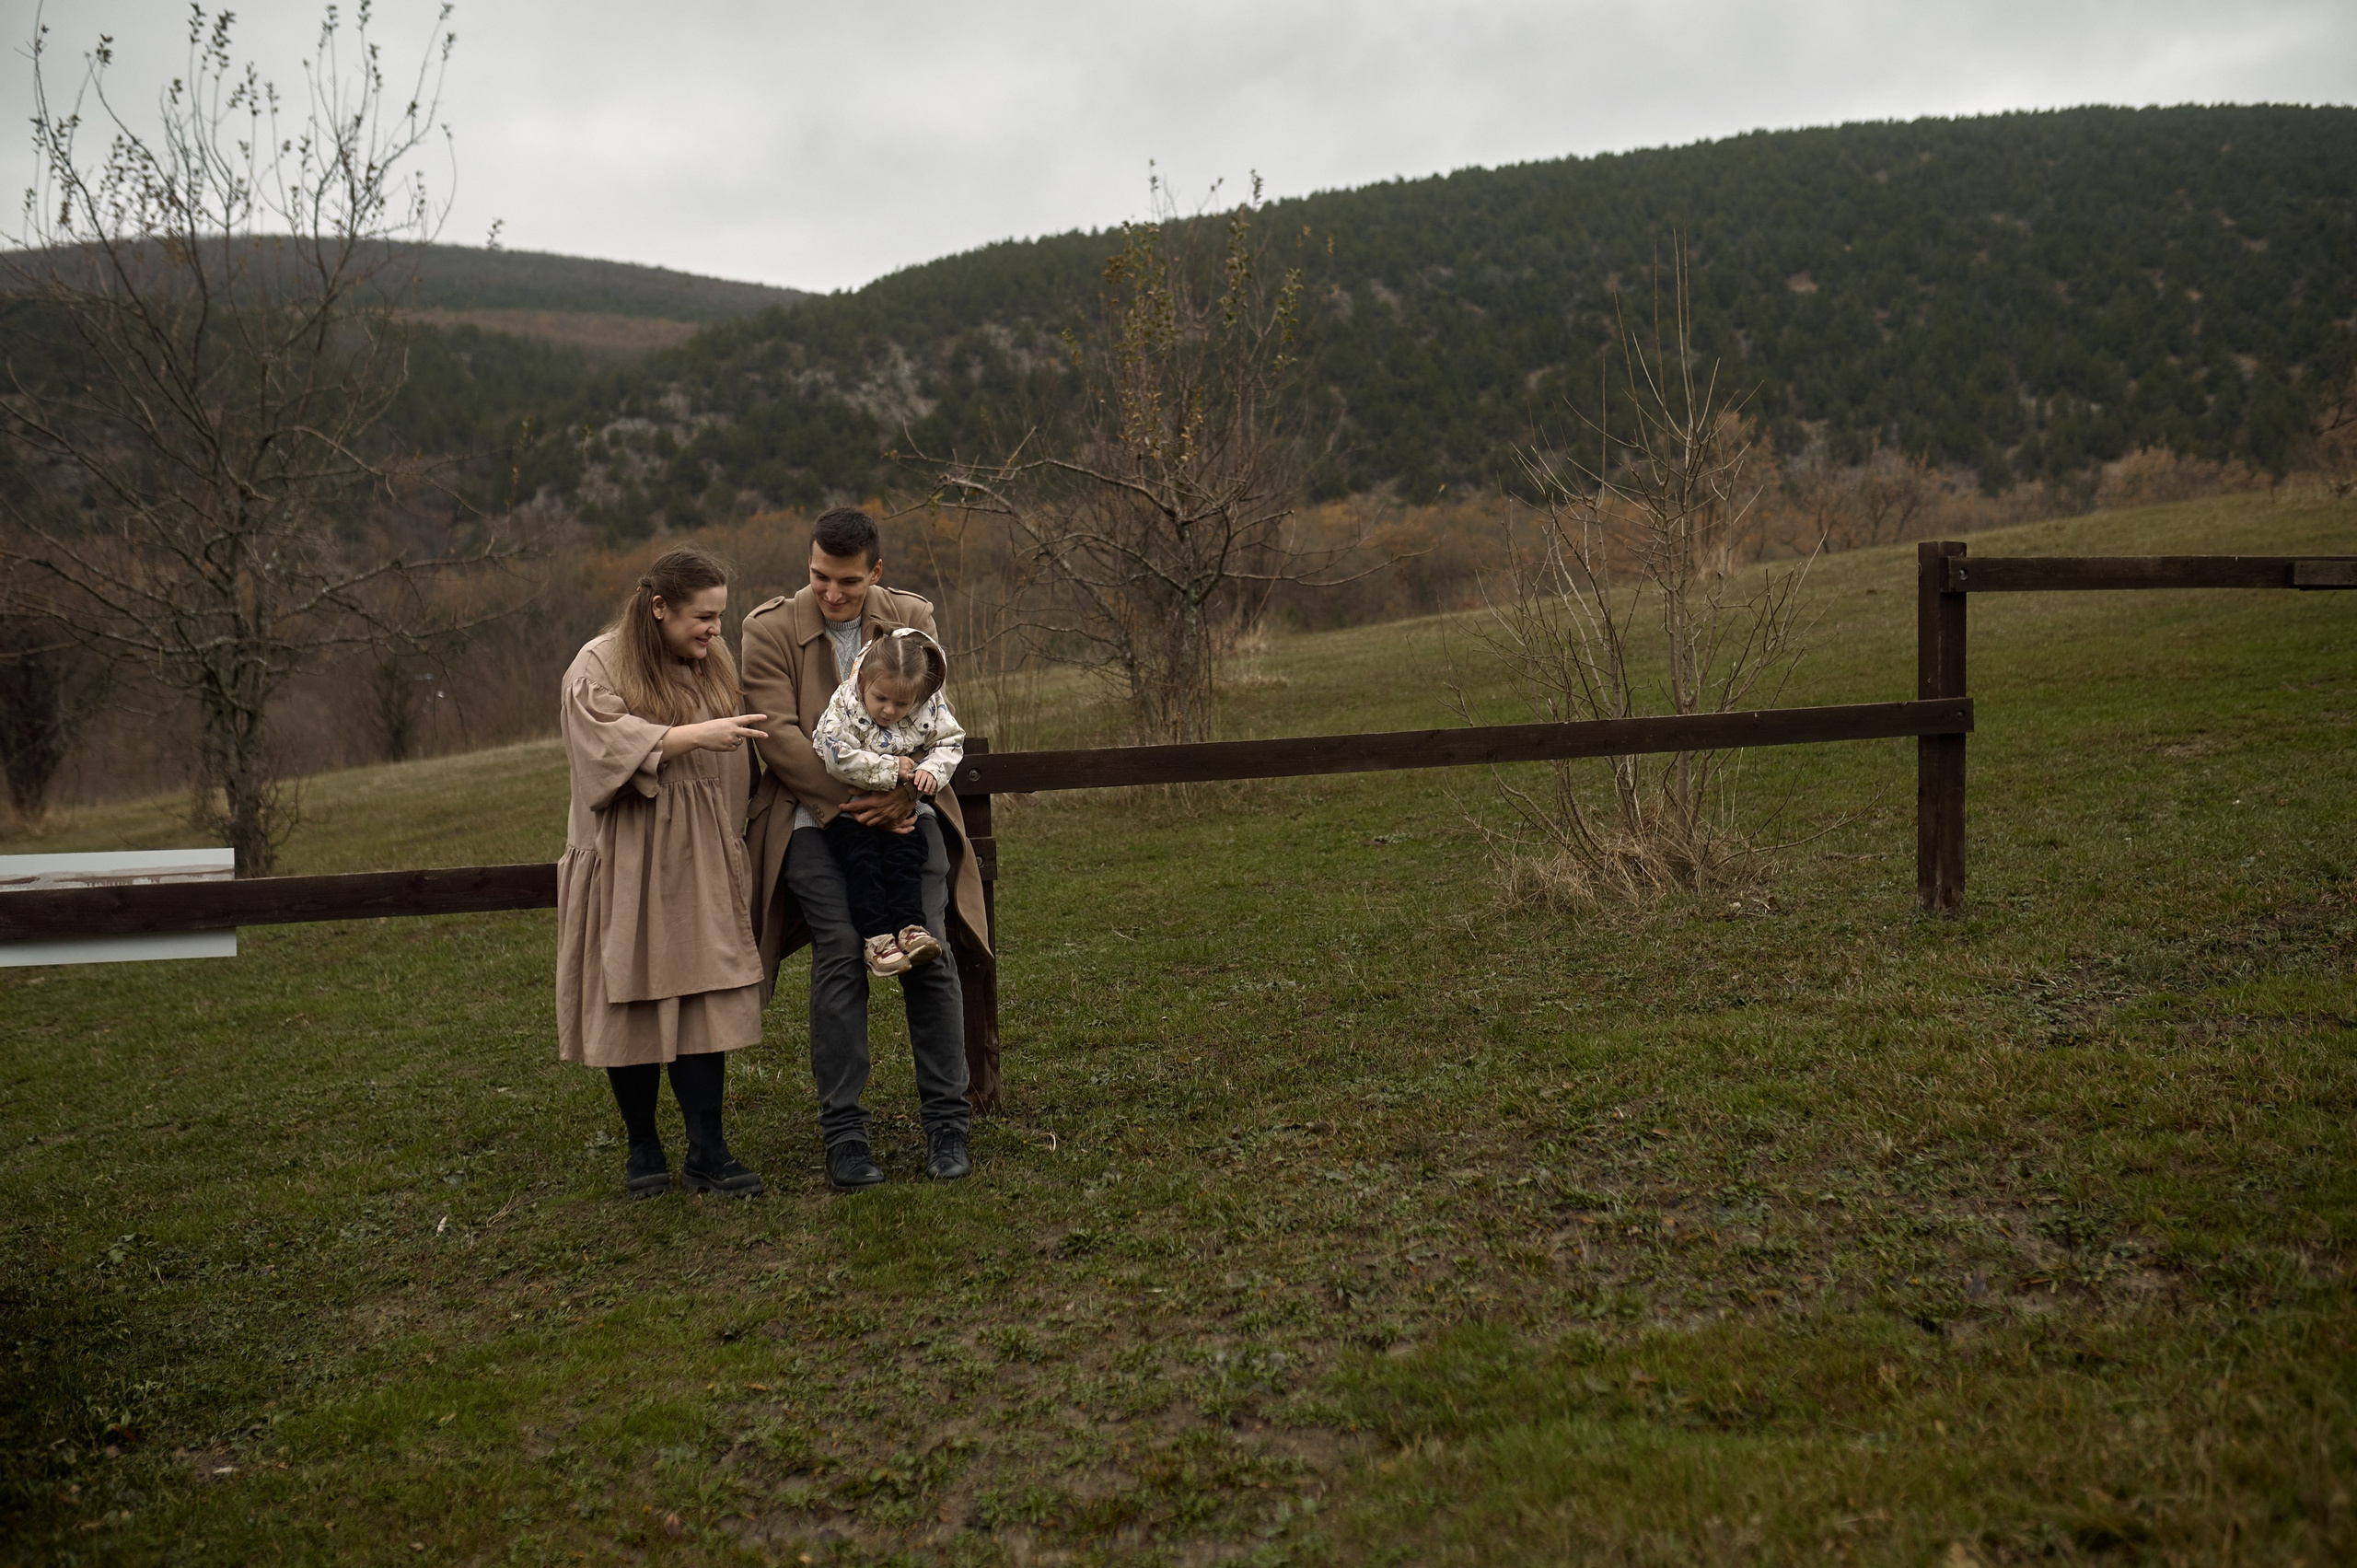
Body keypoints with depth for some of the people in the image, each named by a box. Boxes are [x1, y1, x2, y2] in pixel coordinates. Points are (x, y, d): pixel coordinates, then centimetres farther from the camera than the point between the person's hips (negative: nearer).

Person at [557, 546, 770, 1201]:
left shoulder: (714, 664, 12)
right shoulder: (599, 666, -4)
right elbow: (611, 745, -20)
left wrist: (731, 848, 15)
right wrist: (693, 735, -27)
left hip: (700, 865, 4)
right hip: (628, 867, -3)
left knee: (703, 1000, -4)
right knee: (632, 1007, 3)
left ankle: (707, 1154, 0)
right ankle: (643, 1148, 18)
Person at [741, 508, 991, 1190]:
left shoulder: (912, 620, 7)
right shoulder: (769, 630, -1)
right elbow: (779, 737, -9)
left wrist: (902, 794, -15)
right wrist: (850, 802, -16)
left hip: (907, 813, 2)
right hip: (817, 821, -2)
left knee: (930, 957, -3)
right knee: (840, 961, -9)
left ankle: (947, 1123, 8)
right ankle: (844, 1133, 1)